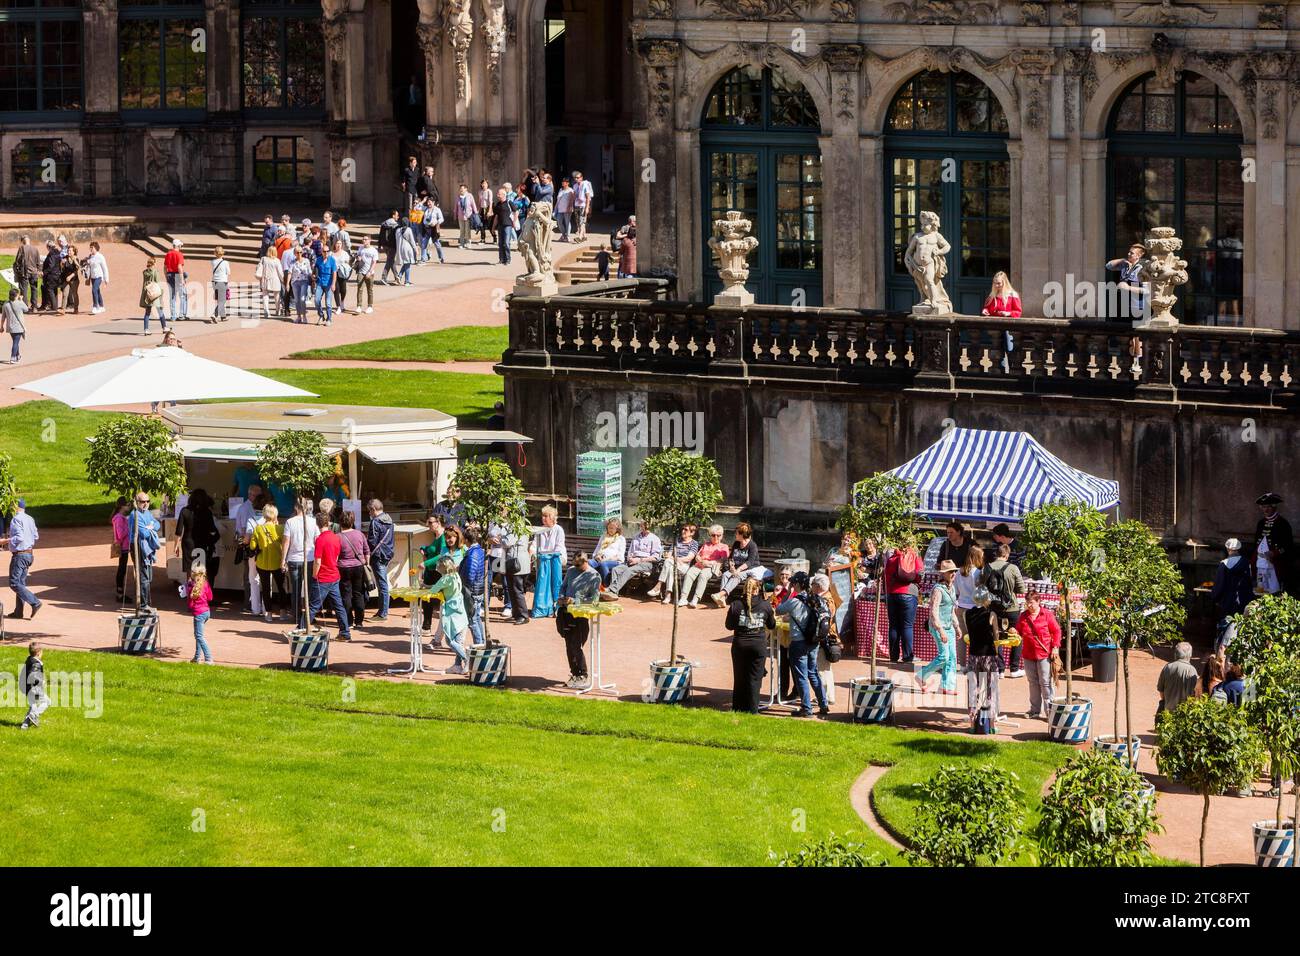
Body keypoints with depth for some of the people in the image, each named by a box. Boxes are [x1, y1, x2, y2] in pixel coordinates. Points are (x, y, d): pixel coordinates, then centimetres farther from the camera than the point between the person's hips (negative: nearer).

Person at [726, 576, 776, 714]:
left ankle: (737, 709, 17)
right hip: (759, 645, -1)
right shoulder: (765, 606, -6)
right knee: (754, 679, 5)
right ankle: (752, 710, 2)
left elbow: (729, 626, 0)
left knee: (739, 679, 12)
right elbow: (772, 626, 7)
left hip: (740, 644, 1)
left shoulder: (735, 605, -8)